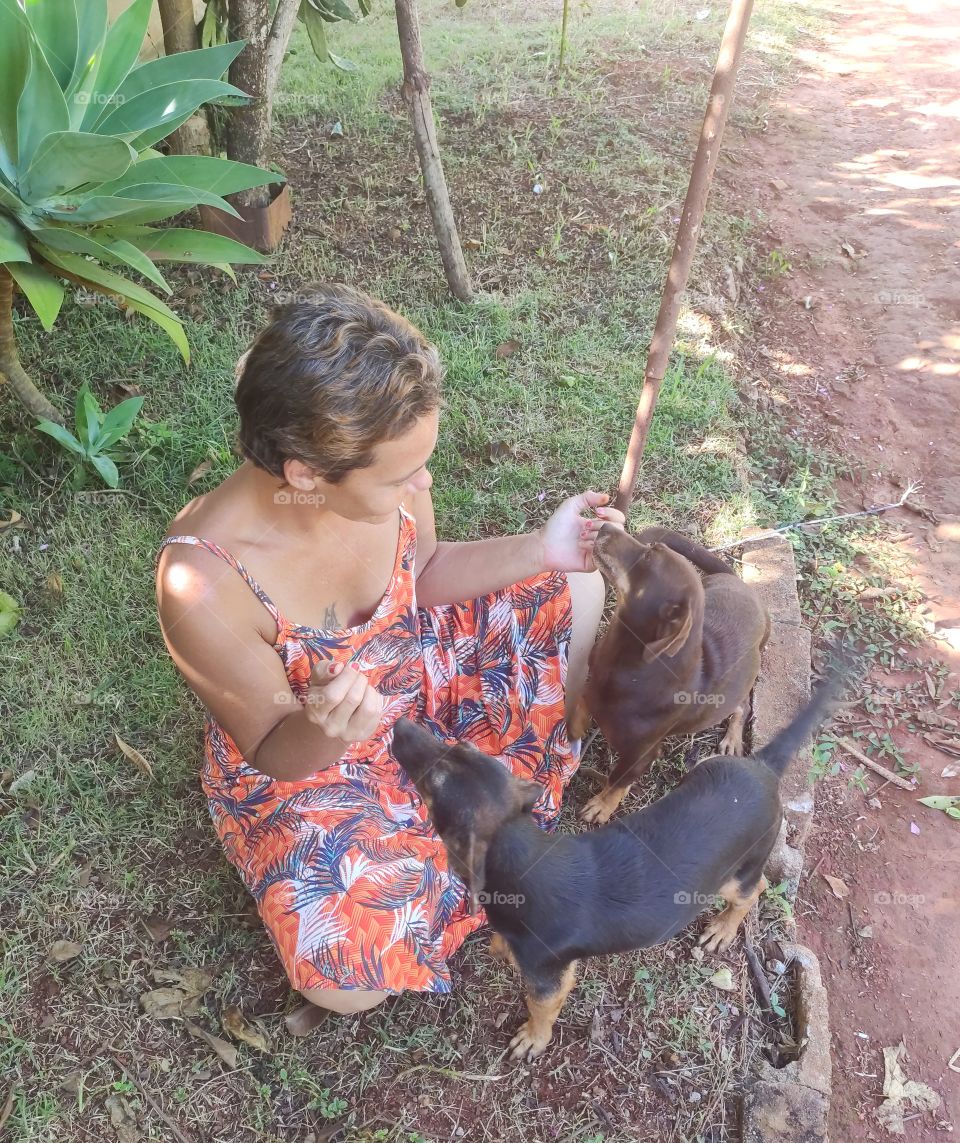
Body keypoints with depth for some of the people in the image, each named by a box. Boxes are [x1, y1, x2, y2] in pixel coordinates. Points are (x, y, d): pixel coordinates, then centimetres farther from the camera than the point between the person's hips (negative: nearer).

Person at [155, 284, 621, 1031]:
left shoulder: (382, 473, -24)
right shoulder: (205, 584, -37)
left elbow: (423, 575, -1)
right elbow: (275, 753, -20)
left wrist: (539, 550, -17)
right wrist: (327, 727, -45)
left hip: (411, 665, 5)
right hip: (298, 761, -4)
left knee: (586, 594, -1)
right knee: (348, 978, -21)